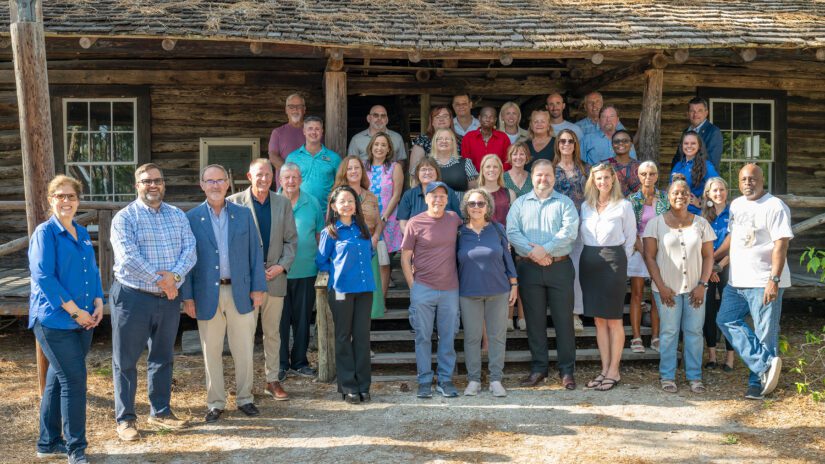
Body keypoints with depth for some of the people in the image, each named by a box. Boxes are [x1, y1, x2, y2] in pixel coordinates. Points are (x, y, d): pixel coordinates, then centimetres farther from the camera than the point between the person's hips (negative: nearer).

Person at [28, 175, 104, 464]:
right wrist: (75, 311, -16)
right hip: (54, 320, -7)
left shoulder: (82, 234, 14)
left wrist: (98, 304, 2)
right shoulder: (45, 233, -8)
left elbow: (93, 270, 18)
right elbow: (43, 277, -15)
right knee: (75, 381, -8)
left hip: (83, 320, 7)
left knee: (58, 380, 15)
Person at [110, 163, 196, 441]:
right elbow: (128, 258, -17)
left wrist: (174, 275, -19)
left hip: (169, 297, 5)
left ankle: (160, 412, 28)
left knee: (163, 357, 15)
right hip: (133, 297, -4)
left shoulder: (178, 216, 9)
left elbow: (190, 250, -2)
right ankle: (125, 419, 13)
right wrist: (160, 280, -17)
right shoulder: (125, 218, -6)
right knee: (126, 360, 2)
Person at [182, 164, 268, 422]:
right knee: (211, 352, 8)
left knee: (244, 350, 7)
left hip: (240, 292, 1)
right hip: (207, 293, -1)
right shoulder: (191, 218, 1)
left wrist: (258, 287, 0)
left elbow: (255, 252, 6)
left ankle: (245, 398, 22)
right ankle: (215, 403, 20)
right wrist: (187, 296, -4)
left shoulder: (243, 215, 5)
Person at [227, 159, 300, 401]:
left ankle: (273, 380, 17)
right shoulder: (235, 202, -1)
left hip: (275, 276, 3)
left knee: (273, 332, 9)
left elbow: (291, 239, 9)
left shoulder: (283, 203, 9)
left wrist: (283, 265, -5)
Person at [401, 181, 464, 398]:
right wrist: (413, 286, -5)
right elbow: (405, 258, 0)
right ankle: (424, 381, 15)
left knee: (448, 337, 8)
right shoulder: (415, 223, -4)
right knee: (423, 337, 5)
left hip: (450, 289, 3)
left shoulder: (454, 219, 5)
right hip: (423, 289, -2)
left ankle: (445, 380, 19)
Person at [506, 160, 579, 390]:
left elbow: (569, 232, -8)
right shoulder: (520, 203, 11)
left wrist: (545, 249, -17)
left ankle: (567, 370, 9)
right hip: (529, 268, 1)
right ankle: (538, 368, 16)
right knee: (535, 320, 6)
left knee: (564, 319, 1)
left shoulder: (565, 203, 7)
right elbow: (512, 232, -1)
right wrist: (532, 252, -15)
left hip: (559, 267, -1)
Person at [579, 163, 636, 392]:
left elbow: (630, 238, 4)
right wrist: (589, 257, 6)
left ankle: (614, 371, 5)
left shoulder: (623, 206, 0)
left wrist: (619, 261, 1)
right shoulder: (585, 206, 12)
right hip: (589, 261, 5)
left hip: (613, 261, -4)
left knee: (613, 319, -1)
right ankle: (605, 369, 13)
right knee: (598, 319, 7)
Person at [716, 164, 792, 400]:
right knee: (726, 320, 2)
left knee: (765, 333, -1)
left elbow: (780, 245, -17)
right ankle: (766, 363, 0)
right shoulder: (736, 205, 12)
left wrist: (774, 280, -24)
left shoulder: (775, 207, -11)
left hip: (764, 282, -8)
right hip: (737, 281, 8)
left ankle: (758, 382, 9)